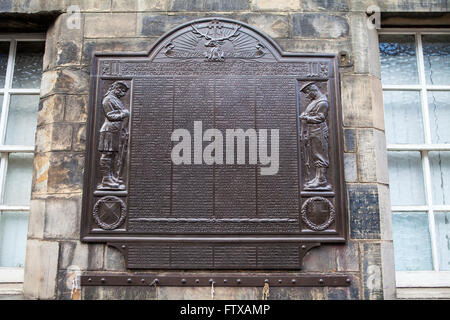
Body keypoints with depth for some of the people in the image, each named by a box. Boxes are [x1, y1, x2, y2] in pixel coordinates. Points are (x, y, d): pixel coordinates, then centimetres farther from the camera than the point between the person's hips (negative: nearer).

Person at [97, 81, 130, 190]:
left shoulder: (117, 101, 27)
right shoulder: (108, 100, -2)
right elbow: (110, 116, -11)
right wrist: (124, 114, -8)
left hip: (119, 131, 10)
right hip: (111, 129, -10)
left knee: (119, 155, 4)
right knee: (108, 154, -10)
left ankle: (116, 178, 6)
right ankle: (106, 179, -11)